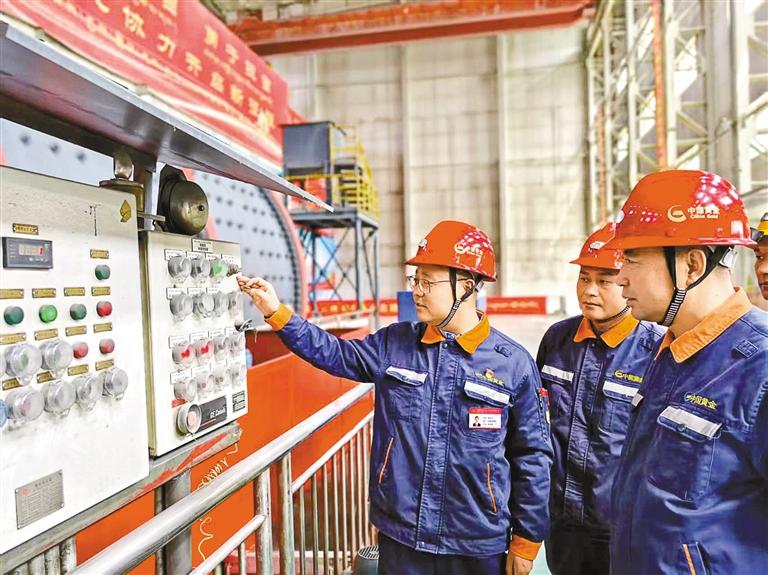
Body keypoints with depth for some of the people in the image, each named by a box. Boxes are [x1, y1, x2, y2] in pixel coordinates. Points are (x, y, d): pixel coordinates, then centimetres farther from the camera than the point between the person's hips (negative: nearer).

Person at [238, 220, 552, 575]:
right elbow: (335, 354, 6)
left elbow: (532, 456, -4)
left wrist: (526, 541, 0)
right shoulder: (393, 344, -2)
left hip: (477, 546, -2)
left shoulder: (514, 363, -10)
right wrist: (277, 313, -3)